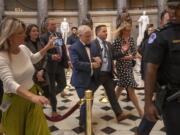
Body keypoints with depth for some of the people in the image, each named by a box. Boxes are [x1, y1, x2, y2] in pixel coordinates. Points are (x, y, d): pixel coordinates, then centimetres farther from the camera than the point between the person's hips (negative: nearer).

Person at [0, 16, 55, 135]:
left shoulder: (24, 48, -3)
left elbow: (34, 59, 21)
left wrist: (47, 47, 10)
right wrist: (32, 97, -51)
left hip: (32, 93, 5)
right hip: (15, 102, -5)